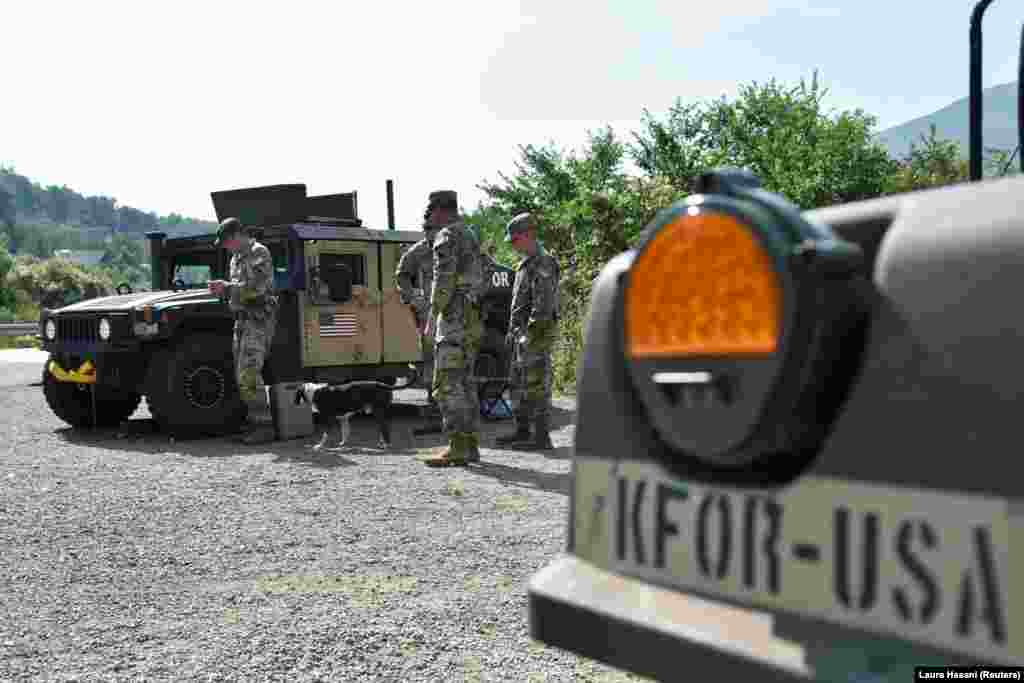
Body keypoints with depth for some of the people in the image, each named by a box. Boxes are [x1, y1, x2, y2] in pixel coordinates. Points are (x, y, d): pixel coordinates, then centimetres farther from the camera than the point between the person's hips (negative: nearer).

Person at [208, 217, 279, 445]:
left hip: (259, 320, -10)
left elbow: (256, 287, -21)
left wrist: (226, 287, -13)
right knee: (242, 376, 8)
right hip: (242, 320, 10)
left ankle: (264, 426, -13)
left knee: (248, 374, -16)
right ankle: (256, 423, 15)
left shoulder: (259, 253, -9)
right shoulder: (236, 258, 19)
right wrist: (222, 290, 4)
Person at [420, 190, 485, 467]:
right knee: (464, 383, 11)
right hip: (472, 319, 10)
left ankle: (458, 448, -12)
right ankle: (470, 445, 12)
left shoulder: (447, 236, -8)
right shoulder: (470, 236, 22)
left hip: (454, 317, -10)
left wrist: (432, 314, -19)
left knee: (447, 384, -10)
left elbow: (444, 278, -19)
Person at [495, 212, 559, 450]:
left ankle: (542, 437, -4)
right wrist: (513, 331, 20)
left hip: (536, 333, -10)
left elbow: (543, 304, -20)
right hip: (521, 334, 10)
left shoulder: (542, 263, -12)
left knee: (537, 385, -8)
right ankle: (522, 431, 23)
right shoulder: (526, 264, 19)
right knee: (519, 385, 14)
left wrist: (530, 334, -23)